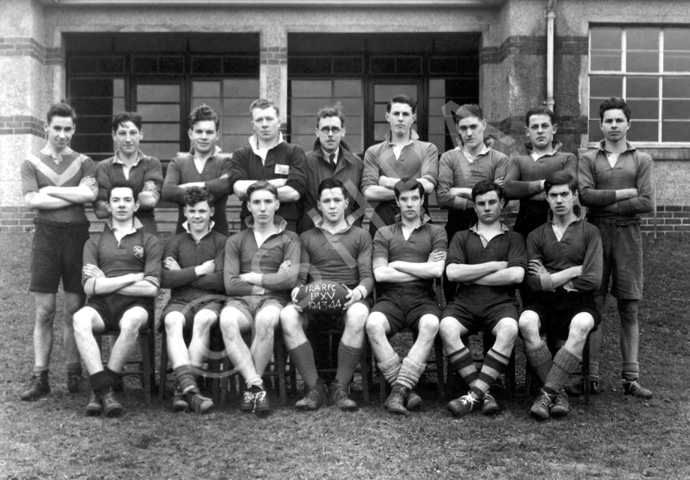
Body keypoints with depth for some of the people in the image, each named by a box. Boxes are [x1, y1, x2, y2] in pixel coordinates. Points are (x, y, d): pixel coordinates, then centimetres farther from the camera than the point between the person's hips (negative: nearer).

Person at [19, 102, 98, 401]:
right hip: (46, 235, 0)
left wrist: (50, 190, -5)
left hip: (77, 236, 0)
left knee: (74, 310, 3)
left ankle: (74, 373, 11)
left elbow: (90, 193, -8)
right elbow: (32, 201, -5)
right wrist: (74, 197, -5)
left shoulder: (83, 162, 11)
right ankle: (40, 377, 3)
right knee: (44, 312, -1)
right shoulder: (32, 163, 10)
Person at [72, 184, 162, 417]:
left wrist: (105, 282, 2)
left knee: (131, 322, -37)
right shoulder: (94, 243, 19)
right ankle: (105, 391, -35)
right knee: (80, 319, -33)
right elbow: (89, 286, 4)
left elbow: (151, 288, 1)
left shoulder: (149, 241, 14)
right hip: (101, 303, 2)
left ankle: (98, 389, -26)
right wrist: (132, 277, -2)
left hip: (135, 303, -1)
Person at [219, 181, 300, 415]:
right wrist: (272, 280, 1)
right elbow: (230, 284, 5)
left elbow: (290, 279, -2)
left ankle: (250, 389, -26)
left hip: (273, 300, -1)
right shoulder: (236, 241, 20)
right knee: (227, 319, -35)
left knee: (266, 320, -38)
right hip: (241, 300, 2)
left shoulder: (289, 238, 15)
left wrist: (252, 277, 2)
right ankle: (257, 387, -36)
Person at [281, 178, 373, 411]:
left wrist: (358, 292, -16)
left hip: (349, 298, -1)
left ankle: (341, 388, -28)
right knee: (287, 316, -33)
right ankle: (314, 387, -27)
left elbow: (367, 276, 8)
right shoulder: (307, 237, 24)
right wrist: (297, 291, -12)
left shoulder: (361, 236, 19)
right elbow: (299, 277, 13)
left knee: (358, 314, -40)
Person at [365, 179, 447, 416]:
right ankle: (406, 391, -29)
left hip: (423, 298, -1)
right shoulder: (384, 234, 18)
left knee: (430, 325, -36)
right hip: (390, 298, 1)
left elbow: (437, 270, -2)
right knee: (373, 324, -33)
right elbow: (380, 274, 3)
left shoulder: (436, 232, 16)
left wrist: (398, 265, 2)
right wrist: (423, 270, 3)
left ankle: (400, 389, -33)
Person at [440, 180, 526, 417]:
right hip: (465, 301, 1)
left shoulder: (513, 238, 18)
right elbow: (452, 272, 3)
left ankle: (474, 395, -31)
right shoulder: (461, 237, 22)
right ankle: (484, 394, -26)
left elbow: (516, 275, -1)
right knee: (447, 327, -32)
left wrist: (471, 276, 1)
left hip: (500, 302, -1)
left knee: (509, 329, -36)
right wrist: (495, 266, 1)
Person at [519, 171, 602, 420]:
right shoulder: (536, 236, 15)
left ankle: (547, 394, -32)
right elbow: (533, 282, 1)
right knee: (526, 321, -33)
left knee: (581, 325, -37)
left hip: (579, 301, -1)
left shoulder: (589, 232, 11)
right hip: (545, 303, 1)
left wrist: (550, 280, 2)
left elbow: (593, 280, -2)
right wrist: (573, 271, -1)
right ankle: (558, 394, -24)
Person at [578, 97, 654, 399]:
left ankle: (631, 378, 7)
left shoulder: (641, 160, 10)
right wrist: (625, 193, -7)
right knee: (594, 306, -1)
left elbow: (646, 203, -3)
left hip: (628, 235, 1)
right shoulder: (588, 159, 9)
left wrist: (605, 202, -7)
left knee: (629, 309, 2)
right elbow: (585, 194, -7)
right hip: (595, 233, 0)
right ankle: (590, 374, 4)